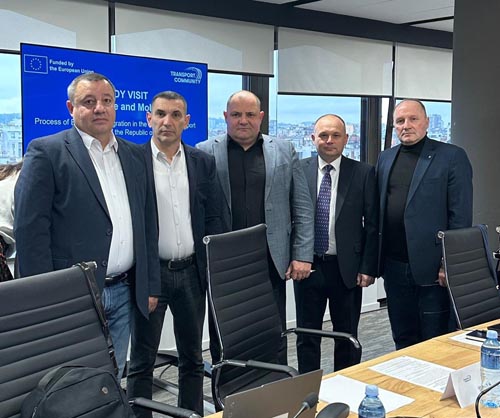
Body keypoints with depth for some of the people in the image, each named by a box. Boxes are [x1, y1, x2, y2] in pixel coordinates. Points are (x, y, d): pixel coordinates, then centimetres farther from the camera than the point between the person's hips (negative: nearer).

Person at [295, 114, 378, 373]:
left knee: (347, 337, 12)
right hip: (307, 265, 1)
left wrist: (368, 268, -5)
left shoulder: (364, 173, -1)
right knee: (307, 336, 10)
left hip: (347, 268, 0)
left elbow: (372, 225, -1)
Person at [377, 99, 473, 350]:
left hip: (433, 268, -5)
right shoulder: (385, 159, 12)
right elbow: (378, 210, 13)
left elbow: (461, 216, -8)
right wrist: (376, 259, 8)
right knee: (403, 341, 15)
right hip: (394, 267, 5)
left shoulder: (452, 157, -5)